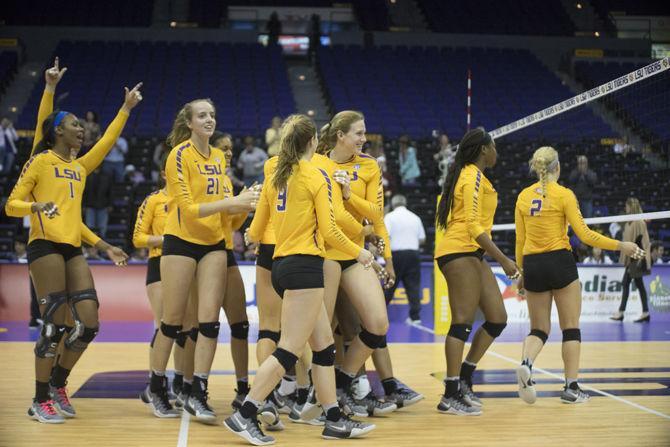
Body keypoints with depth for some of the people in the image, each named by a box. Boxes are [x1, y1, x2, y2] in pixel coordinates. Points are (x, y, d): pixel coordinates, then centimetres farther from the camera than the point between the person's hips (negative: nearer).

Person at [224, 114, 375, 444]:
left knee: (324, 345, 12)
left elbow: (258, 224, 17)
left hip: (281, 264, 8)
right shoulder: (316, 176, -6)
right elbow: (329, 230, -8)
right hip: (305, 267, -8)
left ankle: (334, 420, 14)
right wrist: (359, 253, 7)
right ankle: (244, 415, -8)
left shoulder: (274, 177, 13)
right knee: (289, 349, -7)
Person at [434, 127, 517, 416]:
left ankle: (463, 380, 13)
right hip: (460, 252, -10)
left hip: (472, 255, 10)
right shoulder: (474, 177, -10)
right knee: (463, 323, -11)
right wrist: (504, 260, -20)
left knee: (497, 318, 7)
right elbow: (474, 226, -18)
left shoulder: (468, 175, 20)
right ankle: (450, 397, -8)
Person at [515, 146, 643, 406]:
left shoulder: (523, 196, 7)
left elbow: (519, 239, 9)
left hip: (532, 265, 4)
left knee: (539, 329, 11)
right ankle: (571, 388, 6)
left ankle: (526, 363, -19)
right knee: (571, 328, 7)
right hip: (560, 262, -4)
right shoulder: (563, 194, -5)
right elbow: (584, 234, -8)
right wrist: (620, 246, -1)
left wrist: (520, 273, 17)